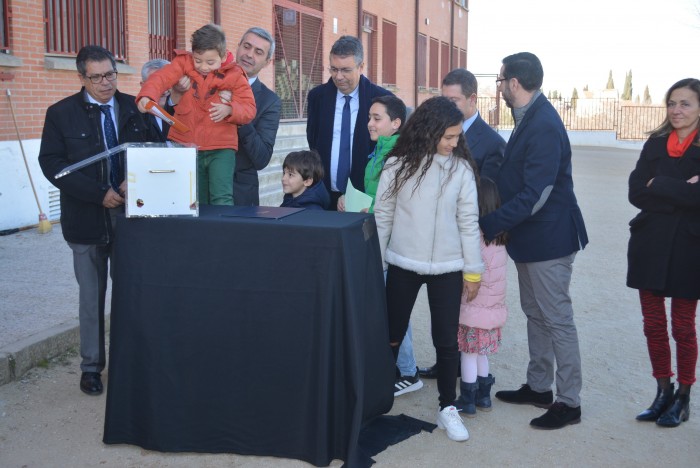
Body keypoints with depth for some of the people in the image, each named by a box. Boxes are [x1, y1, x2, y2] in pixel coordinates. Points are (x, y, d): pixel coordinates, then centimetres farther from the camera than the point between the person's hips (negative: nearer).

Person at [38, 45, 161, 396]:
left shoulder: (134, 107, 4)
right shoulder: (61, 113, -1)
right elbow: (51, 164, -7)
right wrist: (99, 194, -17)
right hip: (87, 218, -1)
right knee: (91, 295, 8)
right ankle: (91, 365, 19)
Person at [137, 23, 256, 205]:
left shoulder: (234, 75, -2)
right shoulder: (183, 63, 1)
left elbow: (249, 109, -7)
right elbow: (161, 78, -14)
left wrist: (229, 109, -28)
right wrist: (147, 96, -34)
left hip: (221, 148, -2)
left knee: (222, 199, -15)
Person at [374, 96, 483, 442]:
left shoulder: (461, 168, -4)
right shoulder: (398, 165, -5)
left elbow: (468, 221, 0)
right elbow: (382, 216, 1)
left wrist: (472, 270, 2)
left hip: (447, 269, 0)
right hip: (403, 265, 0)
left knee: (447, 340, 5)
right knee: (392, 335, 12)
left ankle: (447, 408, 21)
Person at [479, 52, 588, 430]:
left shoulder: (543, 126, -23)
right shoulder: (529, 118, 7)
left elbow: (535, 195, -27)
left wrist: (488, 226, -23)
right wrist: (497, 222, 6)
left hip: (549, 238, -10)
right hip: (530, 236, 10)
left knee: (557, 319, 1)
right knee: (535, 314, 18)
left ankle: (568, 402, 14)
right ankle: (538, 387, 32)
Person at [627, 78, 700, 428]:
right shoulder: (655, 144, 6)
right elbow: (636, 193, -5)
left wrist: (658, 186, -14)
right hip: (650, 245, 4)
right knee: (653, 324, 10)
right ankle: (663, 392, 25)